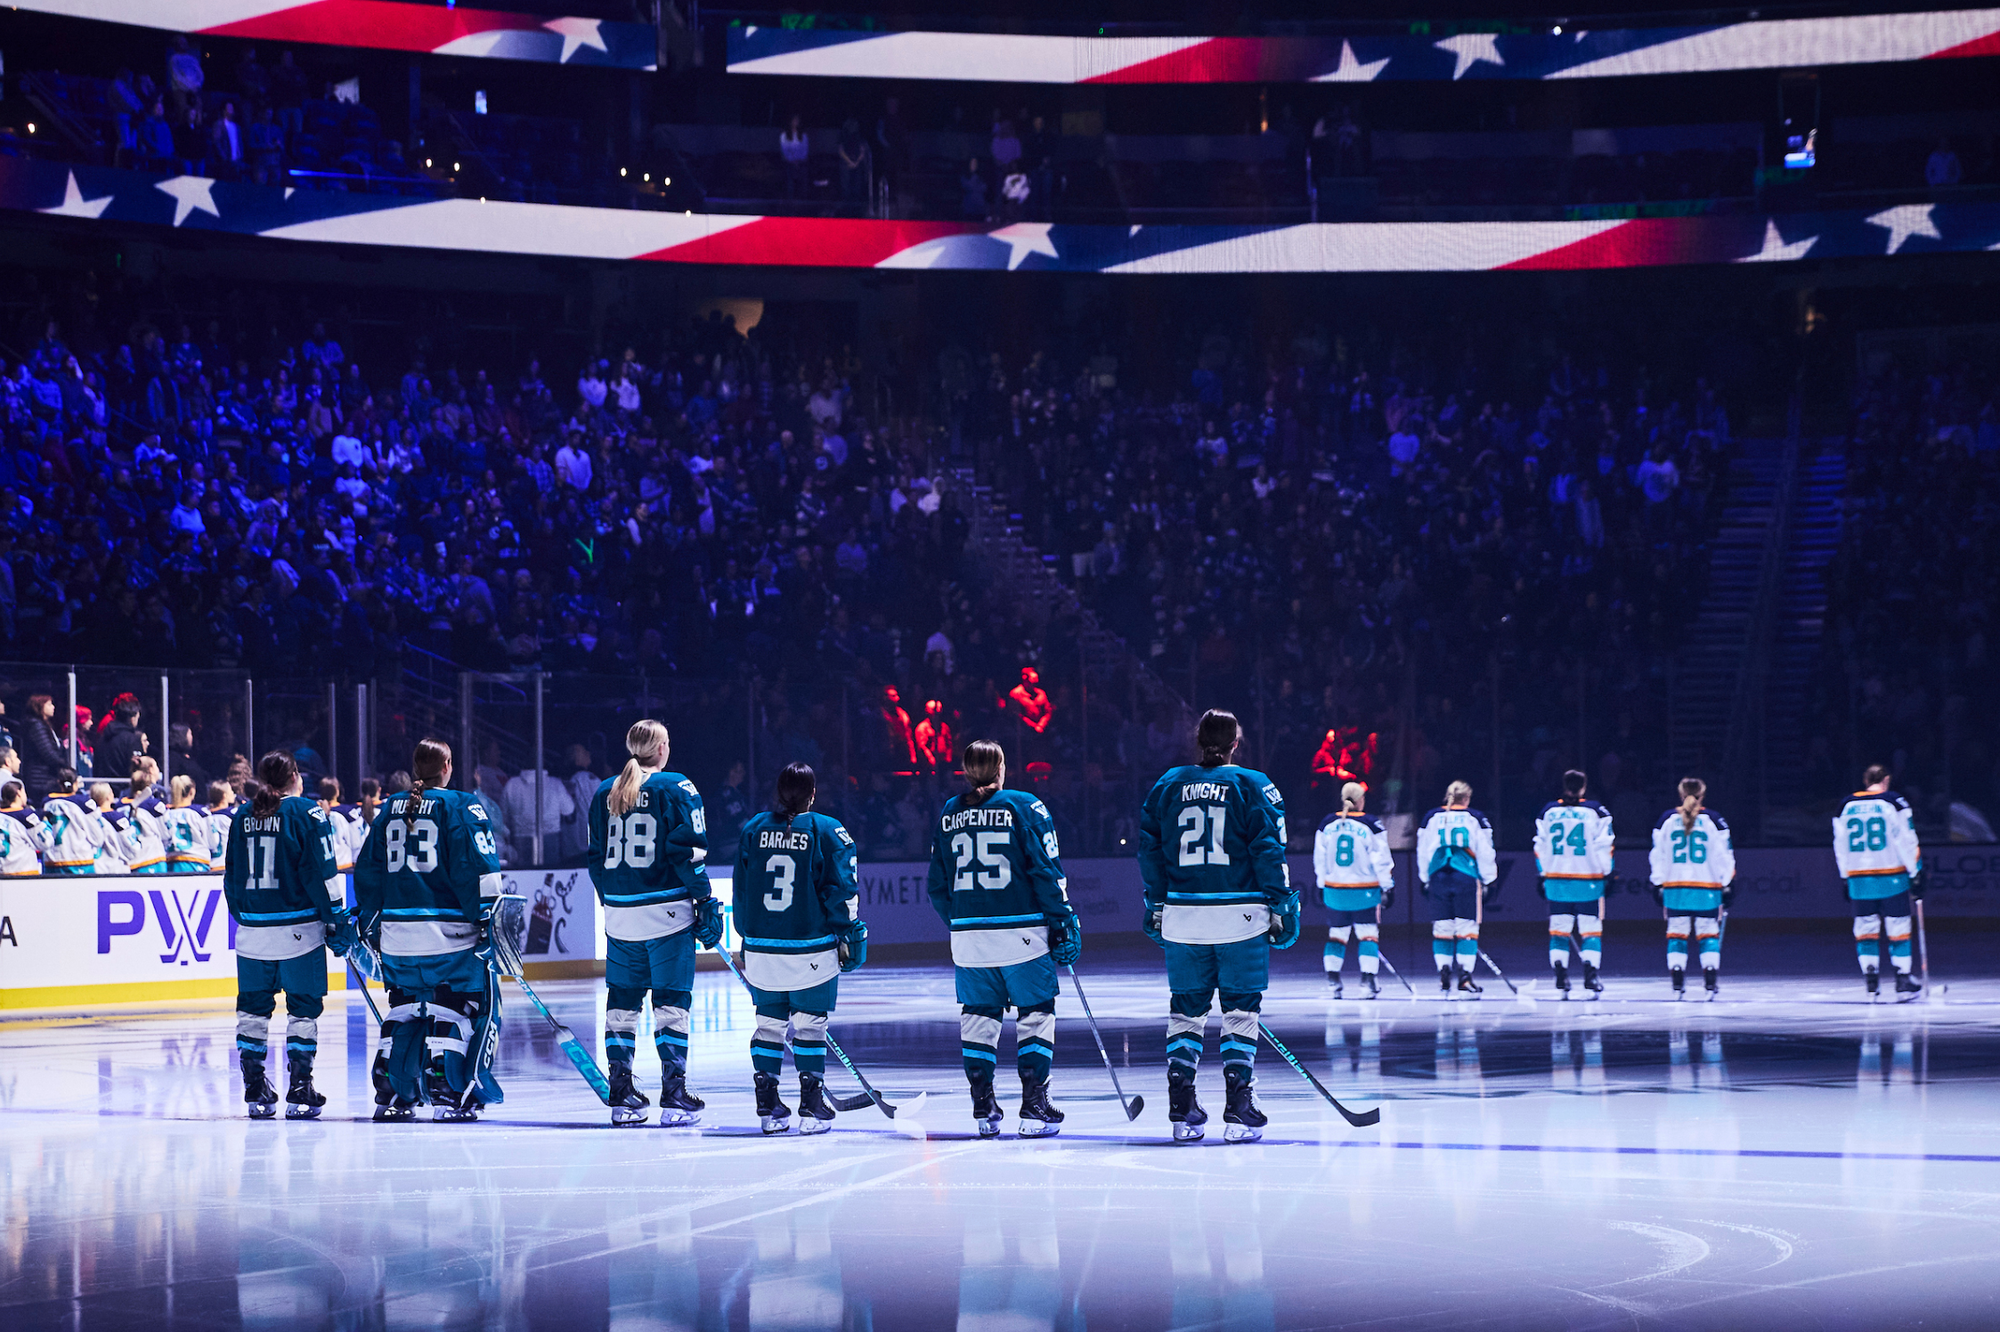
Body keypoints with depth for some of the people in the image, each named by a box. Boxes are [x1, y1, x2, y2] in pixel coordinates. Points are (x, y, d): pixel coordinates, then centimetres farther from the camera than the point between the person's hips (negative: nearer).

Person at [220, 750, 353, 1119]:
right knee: (303, 1008, 3)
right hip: (299, 929, -4)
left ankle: (255, 1090, 11)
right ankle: (299, 1090, -2)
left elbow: (231, 879, 14)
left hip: (252, 931, 4)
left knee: (253, 1008, 12)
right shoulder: (307, 813, -7)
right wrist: (338, 922, -3)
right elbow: (322, 874, -11)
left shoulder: (243, 818, 8)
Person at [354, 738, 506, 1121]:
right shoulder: (460, 807, -3)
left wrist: (370, 923, 24)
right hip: (451, 931, -5)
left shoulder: (389, 809, 14)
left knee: (405, 1007, 17)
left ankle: (390, 1094, 15)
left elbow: (368, 872, 17)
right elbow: (477, 866, -12)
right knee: (454, 1008, 1)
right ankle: (447, 1093, -8)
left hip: (397, 931, 5)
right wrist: (484, 915, -10)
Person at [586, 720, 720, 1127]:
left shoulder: (605, 794, 9)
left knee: (623, 1000, 11)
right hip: (667, 910, -4)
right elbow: (689, 851, -10)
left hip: (620, 912, 4)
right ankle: (674, 1094, -5)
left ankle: (621, 1095, 11)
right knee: (672, 1001, -1)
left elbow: (595, 857, 14)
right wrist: (704, 902, -4)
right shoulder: (677, 789, -5)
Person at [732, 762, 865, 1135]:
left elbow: (741, 891, 10)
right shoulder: (828, 832, -6)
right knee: (810, 1024, 4)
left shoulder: (753, 829, 5)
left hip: (762, 947, 3)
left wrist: (746, 937, 19)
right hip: (812, 950, -3)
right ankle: (812, 1108, 3)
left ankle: (768, 1107, 12)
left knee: (769, 1022, 12)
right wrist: (849, 936, 3)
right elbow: (840, 890, -7)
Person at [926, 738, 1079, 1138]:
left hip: (968, 936, 4)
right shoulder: (1024, 807, -3)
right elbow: (1047, 872, -8)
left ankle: (983, 1108, 11)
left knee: (978, 1016, 13)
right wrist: (1064, 923, -2)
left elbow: (938, 887, 13)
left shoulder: (948, 815, 8)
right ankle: (1034, 1108, -1)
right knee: (1035, 1014, 5)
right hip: (1023, 933, -3)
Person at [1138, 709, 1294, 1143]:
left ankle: (1182, 1111, 8)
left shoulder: (1168, 785, 8)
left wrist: (1155, 905, 17)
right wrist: (1282, 905, -1)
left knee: (1186, 1009, 10)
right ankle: (1239, 1111, -3)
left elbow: (1150, 848, 10)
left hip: (1183, 916, 3)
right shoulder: (1253, 786, -2)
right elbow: (1268, 850, -7)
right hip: (1240, 915, -3)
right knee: (1241, 1010, 2)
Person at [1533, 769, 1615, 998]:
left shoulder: (1548, 812, 4)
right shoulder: (1596, 812, -3)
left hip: (1556, 882, 2)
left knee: (1559, 930, 10)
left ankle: (1561, 978, 3)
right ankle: (1590, 977, -6)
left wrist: (1543, 876, 15)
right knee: (1591, 930, 4)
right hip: (1588, 881, -2)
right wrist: (1606, 874, 3)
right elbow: (1603, 847, -5)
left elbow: (1540, 847, 7)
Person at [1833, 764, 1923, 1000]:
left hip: (1859, 880, 3)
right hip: (1891, 878, -3)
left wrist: (1845, 878, 20)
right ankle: (1902, 981, 1)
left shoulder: (1846, 806, 8)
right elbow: (1906, 841, -8)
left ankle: (1870, 973, 0)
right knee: (1898, 927, 4)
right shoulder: (1894, 803, -5)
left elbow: (1840, 845, 12)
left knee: (1866, 926, 12)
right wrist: (1916, 873, -4)